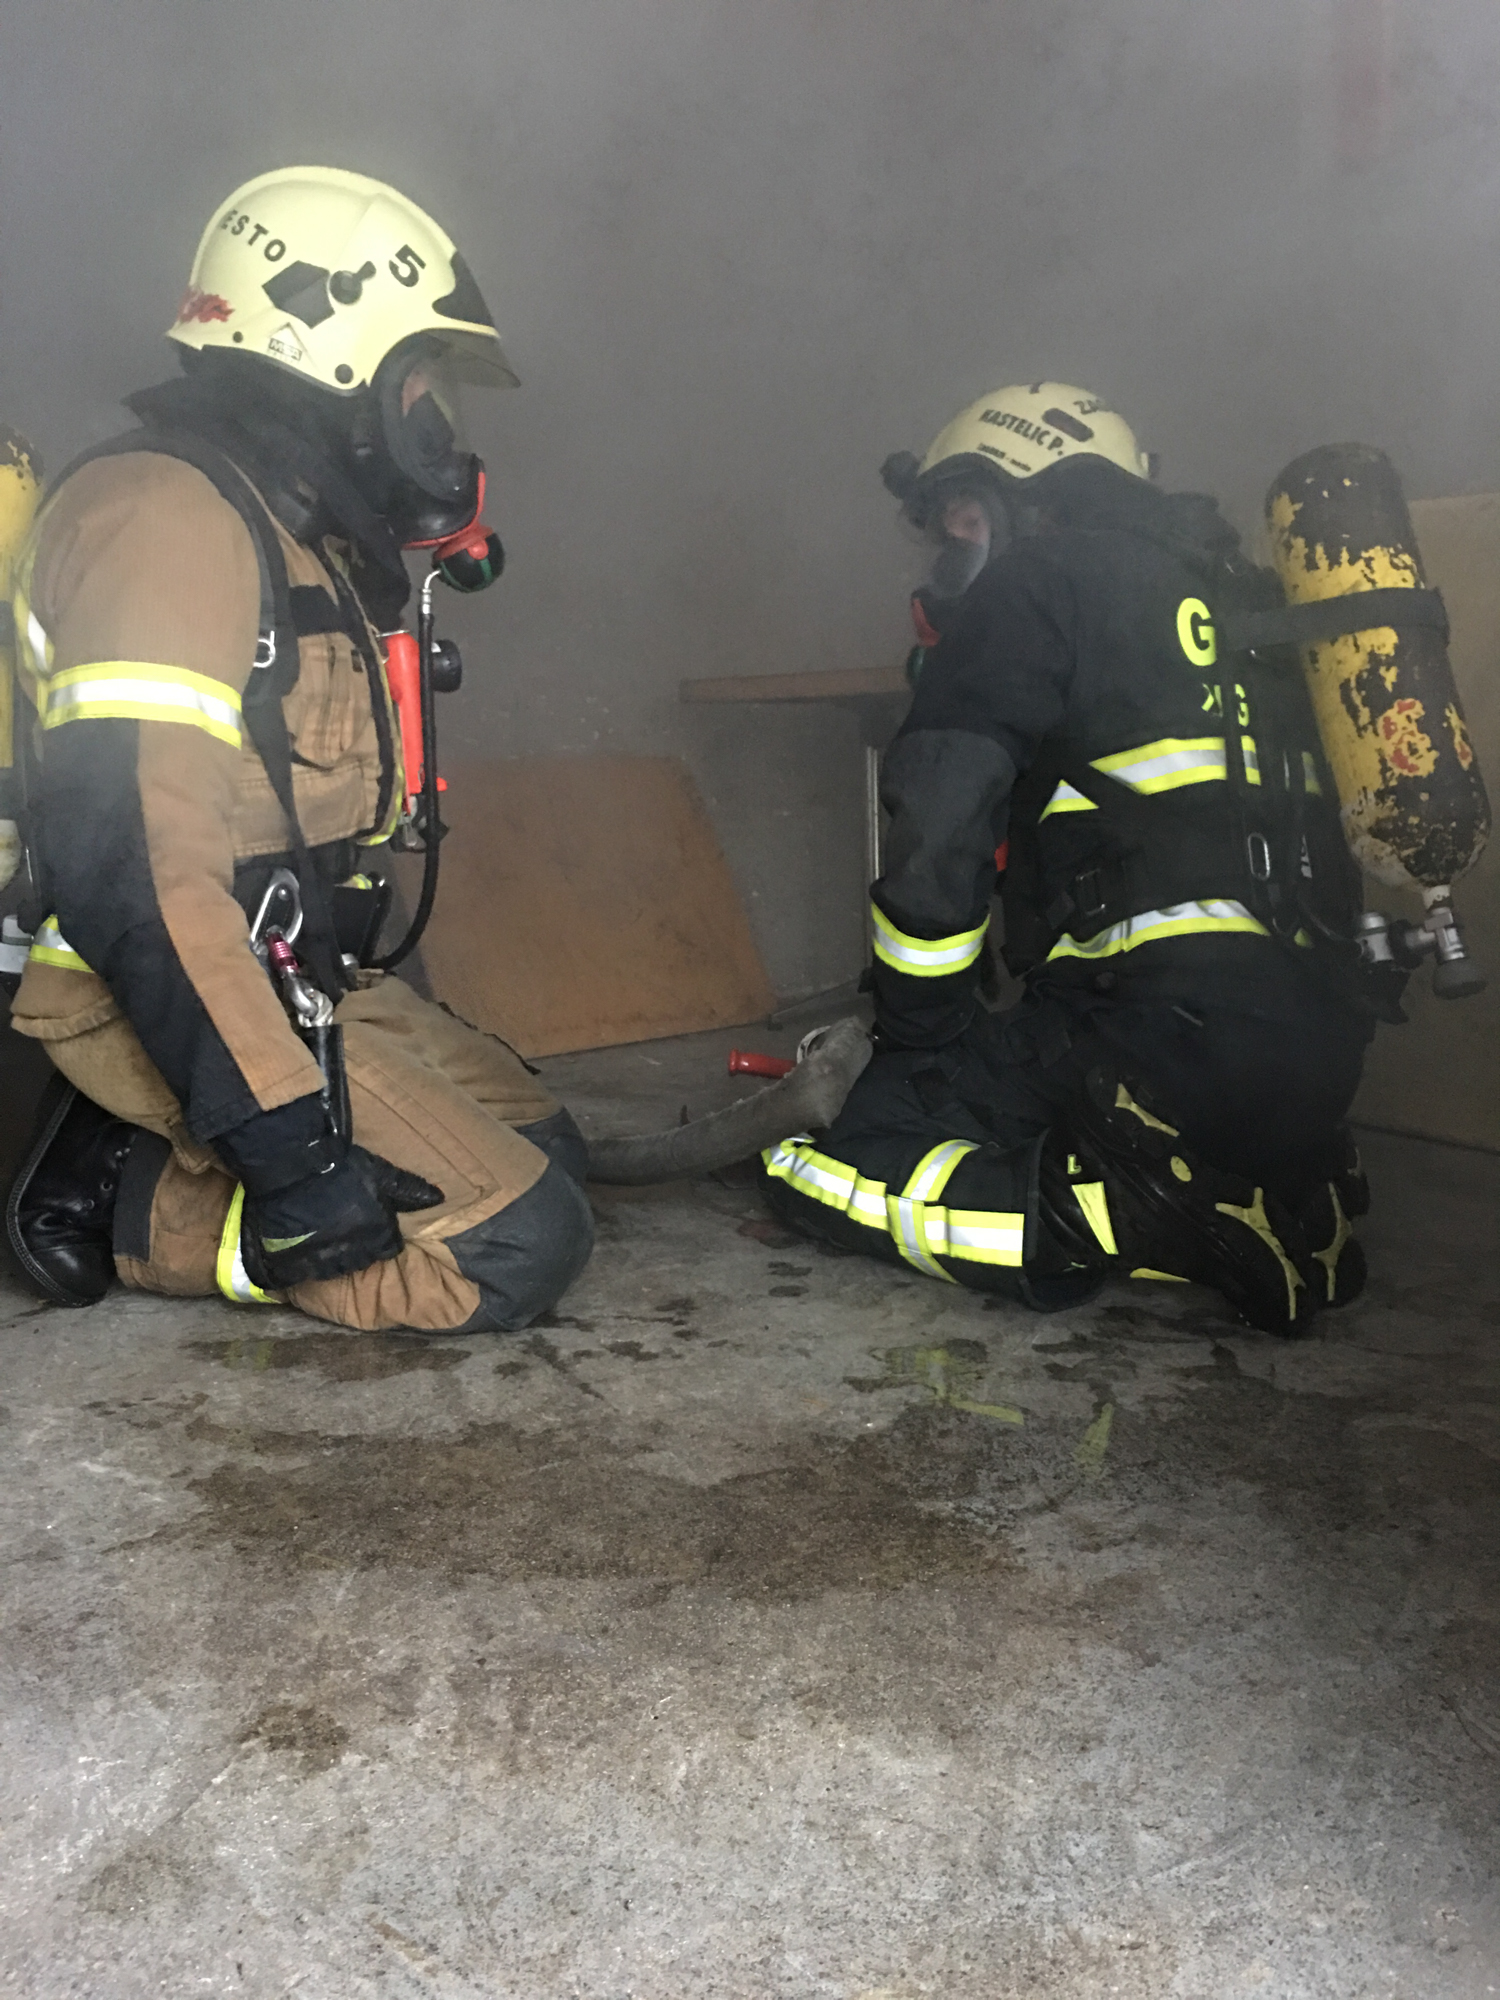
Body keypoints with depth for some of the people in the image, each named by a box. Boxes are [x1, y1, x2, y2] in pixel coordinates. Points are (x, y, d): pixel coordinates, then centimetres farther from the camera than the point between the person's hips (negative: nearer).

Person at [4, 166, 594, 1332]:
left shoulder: (303, 533, 16)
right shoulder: (170, 516, -17)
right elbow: (120, 849, -27)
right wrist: (280, 1134, -29)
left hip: (294, 981, 10)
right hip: (165, 1005, -10)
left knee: (546, 1155, 10)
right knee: (516, 1243, -15)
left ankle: (137, 1154, 6)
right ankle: (124, 1204, -6)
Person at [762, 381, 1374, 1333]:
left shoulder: (1039, 586, 3)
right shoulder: (1230, 589, 28)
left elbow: (942, 827, -7)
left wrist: (919, 1038, 4)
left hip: (1169, 1022, -9)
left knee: (821, 1173, -5)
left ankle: (1181, 1221, -14)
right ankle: (1287, 1186, 9)